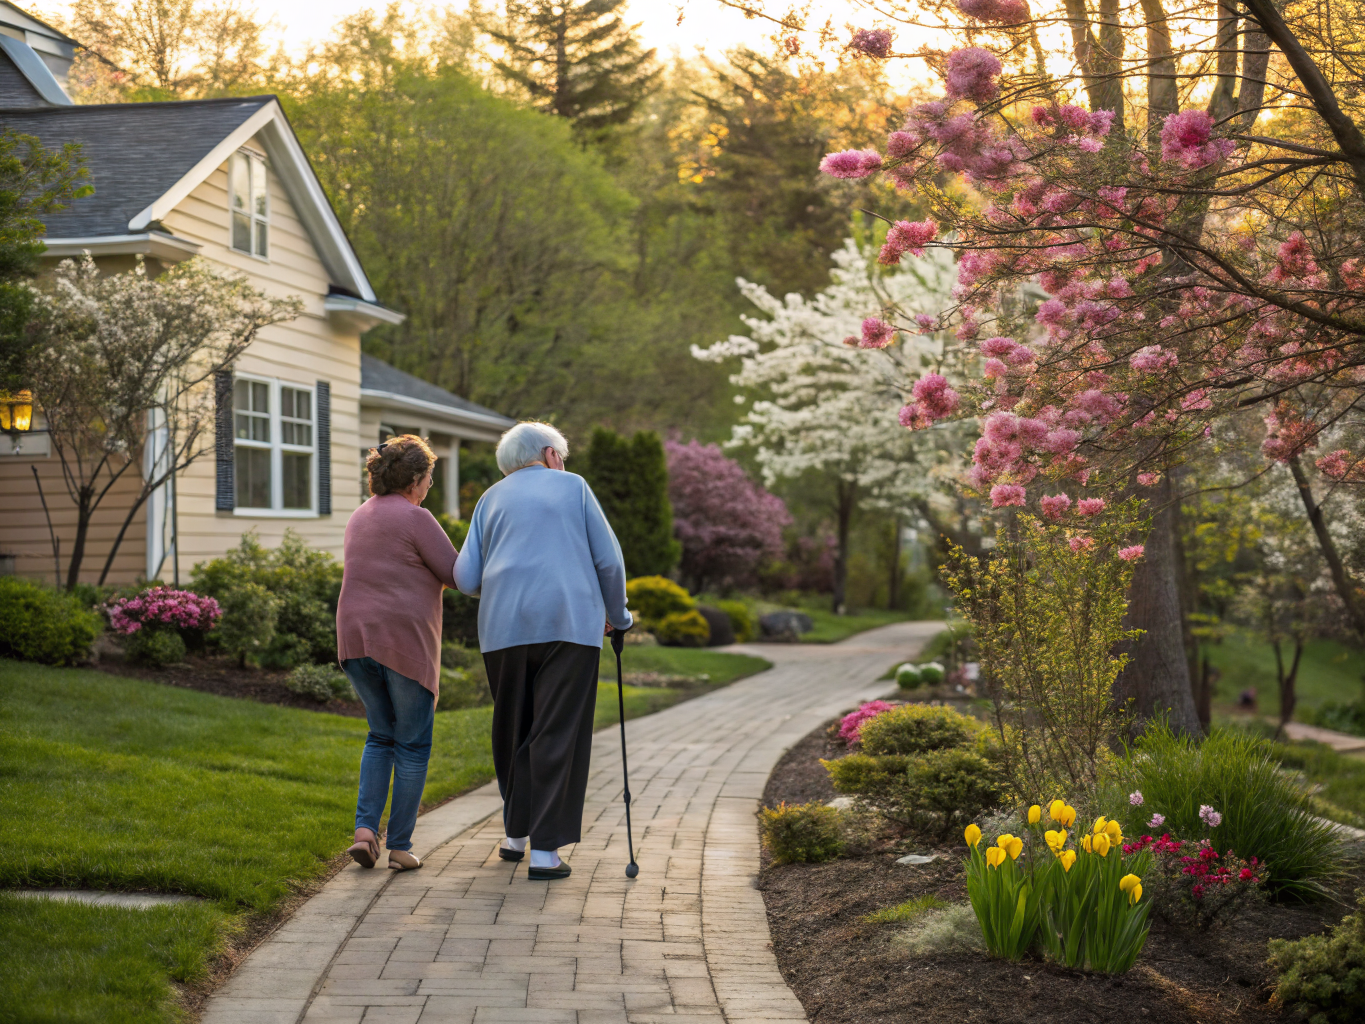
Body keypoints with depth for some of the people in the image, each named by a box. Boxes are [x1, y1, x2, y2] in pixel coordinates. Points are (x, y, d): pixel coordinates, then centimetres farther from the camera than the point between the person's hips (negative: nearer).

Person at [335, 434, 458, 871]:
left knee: (381, 736, 19)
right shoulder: (415, 518, -10)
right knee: (412, 746, 5)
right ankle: (400, 846, 7)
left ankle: (365, 828, 4)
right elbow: (458, 575, -8)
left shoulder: (360, 517, 15)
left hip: (356, 639, 7)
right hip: (405, 642, -7)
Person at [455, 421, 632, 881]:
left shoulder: (492, 498, 16)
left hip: (504, 627, 3)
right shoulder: (573, 486, 12)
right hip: (571, 623, -2)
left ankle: (515, 834, 25)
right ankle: (545, 850, -5)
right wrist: (616, 615, 21)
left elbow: (466, 578, 7)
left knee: (512, 731, 17)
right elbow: (608, 560, 6)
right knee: (558, 737, -2)